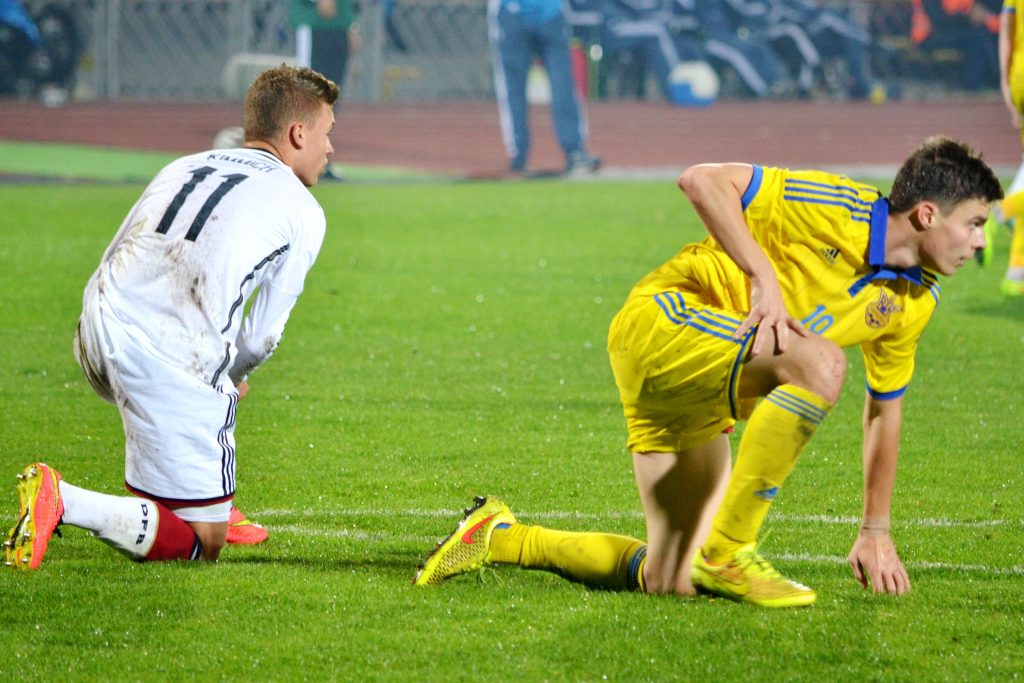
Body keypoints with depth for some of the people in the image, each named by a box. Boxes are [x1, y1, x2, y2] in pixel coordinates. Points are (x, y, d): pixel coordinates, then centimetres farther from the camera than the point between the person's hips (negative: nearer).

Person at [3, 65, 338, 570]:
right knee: (201, 545, 0)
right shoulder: (302, 212, 8)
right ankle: (63, 501, -20)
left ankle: (210, 508, 33)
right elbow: (260, 337, 6)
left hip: (96, 337, 7)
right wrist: (227, 378, 29)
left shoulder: (184, 167, 24)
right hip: (174, 365, -7)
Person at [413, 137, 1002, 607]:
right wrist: (762, 274, -27)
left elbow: (885, 409, 17)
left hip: (699, 406, 8)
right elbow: (703, 180, -20)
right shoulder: (837, 211, -18)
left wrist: (876, 532, 17)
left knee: (668, 582, 3)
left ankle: (500, 537, 24)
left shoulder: (915, 300, 5)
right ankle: (727, 551, -25)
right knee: (820, 364, -34)